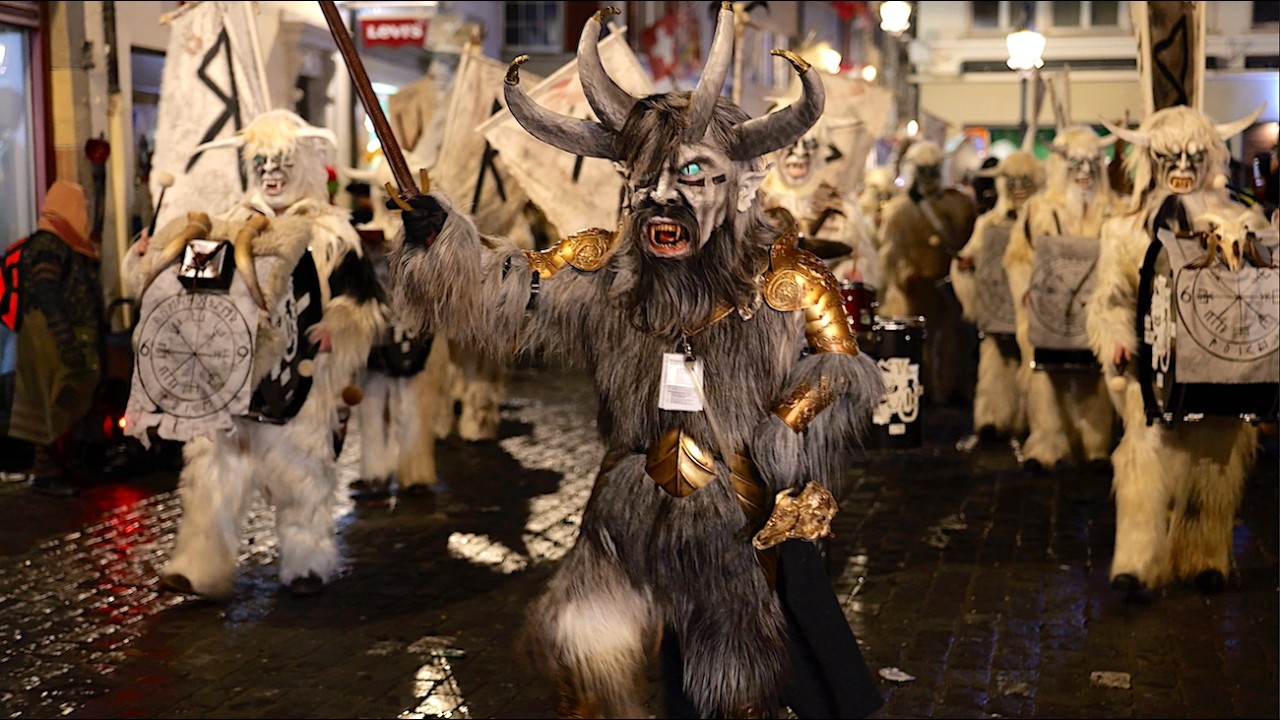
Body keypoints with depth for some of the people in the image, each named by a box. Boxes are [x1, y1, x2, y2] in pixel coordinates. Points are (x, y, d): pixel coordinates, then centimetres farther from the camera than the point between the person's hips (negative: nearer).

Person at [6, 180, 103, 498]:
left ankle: (56, 466, 19)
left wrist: (88, 338, 19)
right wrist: (67, 342, -26)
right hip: (54, 340, -9)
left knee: (70, 406, 12)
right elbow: (46, 296, -21)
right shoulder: (48, 245, -14)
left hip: (73, 338, 9)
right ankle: (46, 474, -1)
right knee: (56, 406, -6)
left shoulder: (69, 244, 16)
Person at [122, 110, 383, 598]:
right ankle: (202, 566, 2)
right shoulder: (229, 225, 12)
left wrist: (334, 330, -17)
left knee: (300, 473, 7)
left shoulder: (330, 235, 2)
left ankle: (308, 563, 21)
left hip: (297, 381, -3)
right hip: (227, 376, 3)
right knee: (213, 466, -2)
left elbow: (358, 312, 1)